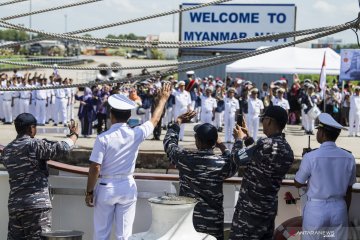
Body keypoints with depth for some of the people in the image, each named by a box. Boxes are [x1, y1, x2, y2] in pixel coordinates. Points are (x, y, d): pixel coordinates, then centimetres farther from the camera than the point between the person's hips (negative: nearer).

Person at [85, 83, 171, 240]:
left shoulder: (103, 138, -15)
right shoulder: (136, 134, -6)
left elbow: (95, 168, -14)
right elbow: (155, 119, 12)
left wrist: (89, 192, -3)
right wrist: (163, 99, 27)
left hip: (106, 187, -2)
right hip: (128, 187, 3)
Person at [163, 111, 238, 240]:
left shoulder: (184, 157, -11)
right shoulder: (223, 163, -14)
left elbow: (169, 142, 10)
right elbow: (234, 166, 11)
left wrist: (178, 122, 21)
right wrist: (223, 148, 15)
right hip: (213, 222, -1)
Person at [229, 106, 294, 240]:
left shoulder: (267, 144, -21)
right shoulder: (287, 150, 6)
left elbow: (238, 158, -10)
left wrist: (239, 139, 9)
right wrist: (247, 138, 24)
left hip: (251, 208, -8)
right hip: (269, 207, 8)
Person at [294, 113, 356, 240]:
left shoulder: (310, 157, -14)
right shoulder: (349, 158, -3)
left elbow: (298, 183, 0)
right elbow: (348, 191, 6)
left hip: (315, 210, -3)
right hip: (339, 210, 3)